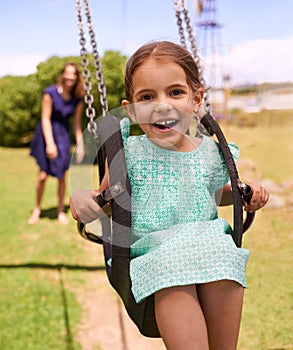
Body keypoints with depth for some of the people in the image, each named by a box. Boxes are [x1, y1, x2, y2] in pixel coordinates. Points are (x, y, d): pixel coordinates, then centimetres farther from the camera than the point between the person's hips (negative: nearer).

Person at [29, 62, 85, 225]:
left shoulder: (78, 98, -3)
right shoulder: (50, 93, -15)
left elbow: (77, 123, 4)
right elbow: (45, 119, -14)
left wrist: (80, 145, 0)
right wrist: (50, 143, -18)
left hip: (63, 135, 3)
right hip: (47, 133, -3)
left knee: (62, 175, 0)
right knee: (43, 174, -5)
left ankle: (61, 211, 16)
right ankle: (37, 209, 16)